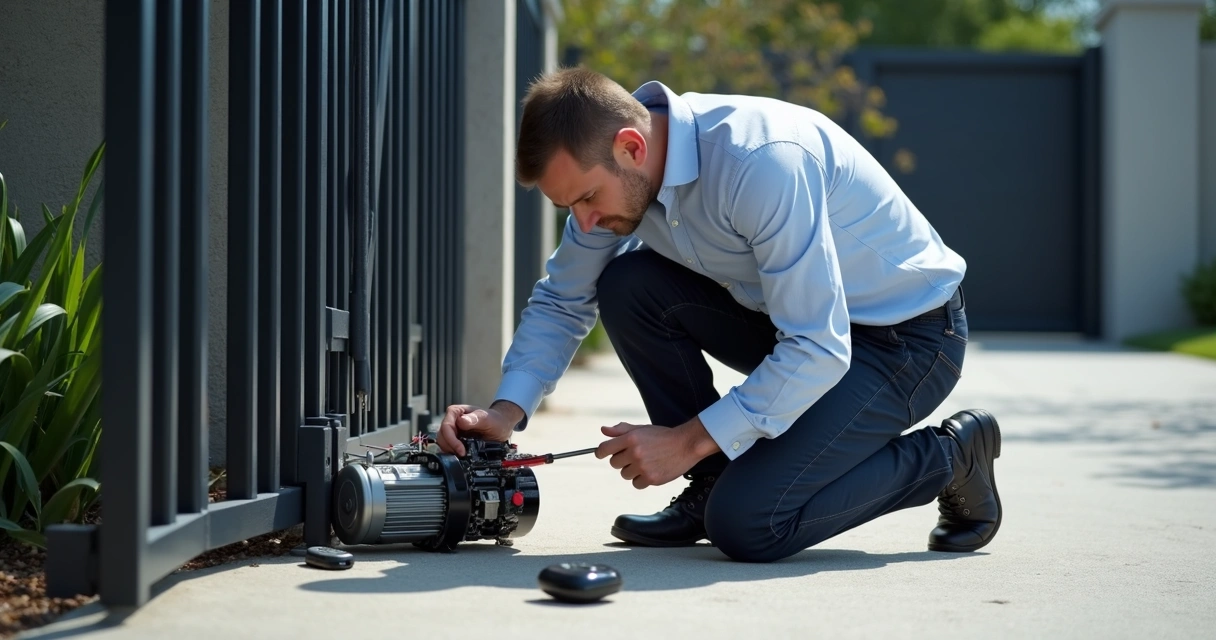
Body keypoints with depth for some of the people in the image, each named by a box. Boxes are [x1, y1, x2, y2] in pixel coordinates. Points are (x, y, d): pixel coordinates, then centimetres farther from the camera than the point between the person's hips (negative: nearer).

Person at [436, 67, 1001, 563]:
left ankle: (950, 455, 1)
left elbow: (819, 350, -32)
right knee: (627, 286, -11)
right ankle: (712, 484, 3)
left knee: (744, 526, -20)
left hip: (908, 334, -8)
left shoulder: (759, 161, -33)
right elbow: (562, 300, 6)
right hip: (798, 315, 8)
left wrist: (687, 441, -27)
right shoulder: (610, 167, -8)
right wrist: (506, 411, -10)